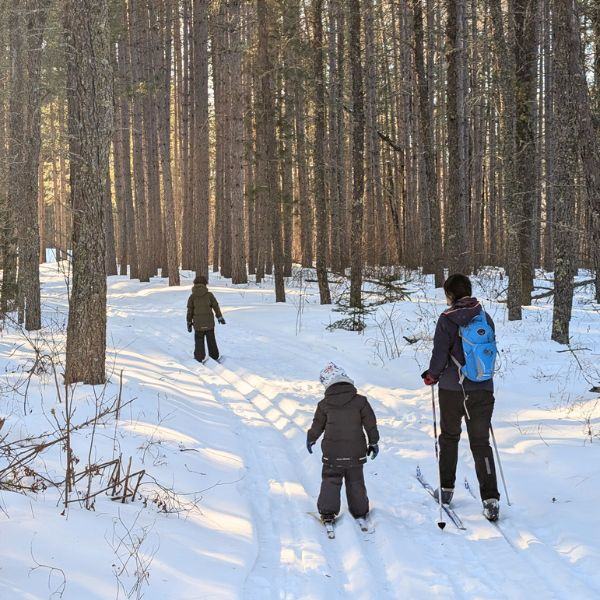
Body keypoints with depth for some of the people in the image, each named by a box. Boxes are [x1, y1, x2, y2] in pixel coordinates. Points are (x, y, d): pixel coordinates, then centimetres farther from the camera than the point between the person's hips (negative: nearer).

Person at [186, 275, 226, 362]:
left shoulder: (192, 297, -3)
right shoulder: (209, 295, -4)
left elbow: (190, 311, 0)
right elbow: (216, 306, 1)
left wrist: (189, 323, 9)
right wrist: (220, 317, 13)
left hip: (198, 324, -1)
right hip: (209, 323, 1)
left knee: (199, 342, 7)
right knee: (211, 341, 14)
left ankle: (199, 359, 2)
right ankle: (214, 357, 23)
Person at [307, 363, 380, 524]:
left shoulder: (324, 404, -5)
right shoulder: (360, 401, -5)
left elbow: (317, 426, 8)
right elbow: (371, 423, 1)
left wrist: (311, 440, 27)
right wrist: (374, 442, 14)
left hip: (332, 453, -1)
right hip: (356, 452, 1)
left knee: (330, 481, 11)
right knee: (355, 482, 14)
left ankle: (327, 512, 5)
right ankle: (360, 511, 21)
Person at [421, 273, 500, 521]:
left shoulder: (447, 319, -11)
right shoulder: (486, 318, 2)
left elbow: (440, 354, -12)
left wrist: (432, 375, 6)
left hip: (452, 389, -3)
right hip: (483, 389, 3)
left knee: (449, 437, 17)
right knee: (481, 442, 6)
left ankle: (446, 489, 27)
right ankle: (490, 499, -4)